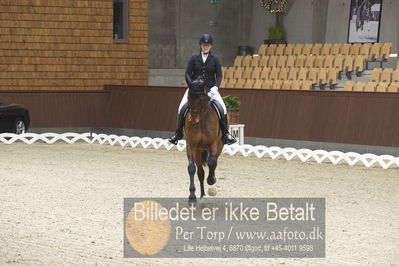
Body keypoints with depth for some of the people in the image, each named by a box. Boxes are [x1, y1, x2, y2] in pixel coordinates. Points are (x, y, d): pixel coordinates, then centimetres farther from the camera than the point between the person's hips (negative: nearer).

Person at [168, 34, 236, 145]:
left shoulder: (215, 59, 2)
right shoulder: (194, 58, 1)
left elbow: (219, 76, 3)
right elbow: (188, 74, 2)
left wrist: (215, 87, -14)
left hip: (210, 89, 0)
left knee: (222, 110, -19)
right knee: (182, 109, -17)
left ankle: (225, 134, -5)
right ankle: (178, 133, -2)